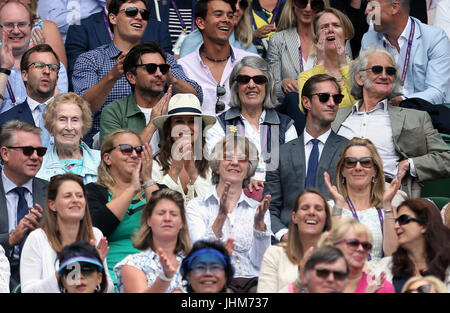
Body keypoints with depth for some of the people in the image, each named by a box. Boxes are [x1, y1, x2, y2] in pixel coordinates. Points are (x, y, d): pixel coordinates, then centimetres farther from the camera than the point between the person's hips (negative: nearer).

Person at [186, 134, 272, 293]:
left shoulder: (257, 209, 16)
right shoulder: (196, 206, 8)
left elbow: (259, 262, 4)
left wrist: (259, 222, -10)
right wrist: (221, 217, -19)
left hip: (253, 282, 3)